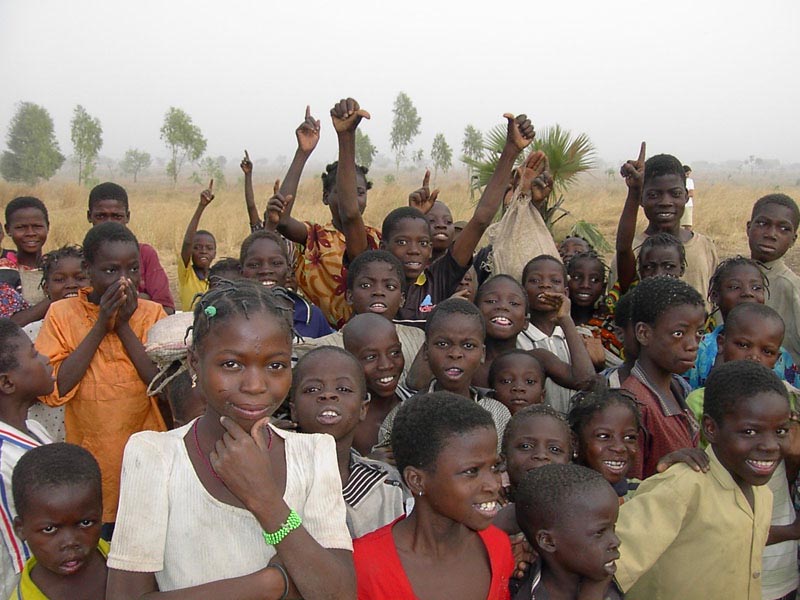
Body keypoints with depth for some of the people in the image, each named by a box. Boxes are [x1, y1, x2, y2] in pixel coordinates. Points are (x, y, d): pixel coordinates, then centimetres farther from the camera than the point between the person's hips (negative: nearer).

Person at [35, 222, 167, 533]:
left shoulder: (151, 313, -1)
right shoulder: (63, 313, -3)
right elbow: (53, 391, -14)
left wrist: (124, 327, -14)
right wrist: (100, 327, -15)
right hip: (89, 468, 0)